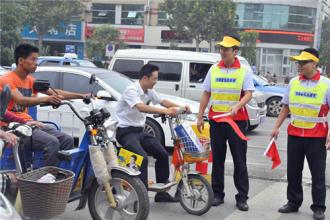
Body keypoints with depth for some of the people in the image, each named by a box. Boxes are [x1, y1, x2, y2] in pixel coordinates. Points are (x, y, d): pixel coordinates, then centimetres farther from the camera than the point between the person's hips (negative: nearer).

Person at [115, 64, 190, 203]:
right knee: (142, 158, -28)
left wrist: (180, 107, -2)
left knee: (162, 154, 3)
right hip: (126, 132, -9)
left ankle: (162, 192, 12)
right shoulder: (131, 90, -20)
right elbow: (141, 107, -36)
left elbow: (162, 101, 15)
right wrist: (165, 111, -45)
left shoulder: (149, 91, 6)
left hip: (139, 131, 9)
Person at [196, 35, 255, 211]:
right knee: (217, 158, 9)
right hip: (216, 119, 3)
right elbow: (206, 94, 10)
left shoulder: (244, 71, 0)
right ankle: (217, 193, 18)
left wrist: (237, 106, -27)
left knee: (240, 160, 0)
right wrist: (200, 117, 7)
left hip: (237, 120, -3)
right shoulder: (214, 70, 9)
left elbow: (248, 94, -8)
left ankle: (242, 197, 6)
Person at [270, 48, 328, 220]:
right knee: (293, 171, 11)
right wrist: (277, 127, 8)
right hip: (294, 134, 4)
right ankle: (293, 202, 24)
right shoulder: (293, 83, 5)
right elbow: (286, 107, 12)